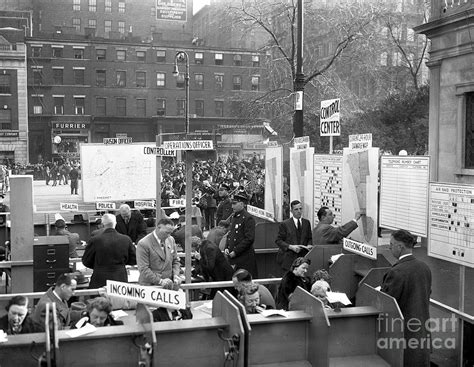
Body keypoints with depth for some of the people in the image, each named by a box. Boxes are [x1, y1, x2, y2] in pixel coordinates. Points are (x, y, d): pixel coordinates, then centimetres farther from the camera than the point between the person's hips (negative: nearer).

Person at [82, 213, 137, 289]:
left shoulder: (95, 240, -10)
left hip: (99, 282, -2)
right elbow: (133, 260, 5)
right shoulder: (126, 239, -5)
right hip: (120, 280, 2)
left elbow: (86, 261, 1)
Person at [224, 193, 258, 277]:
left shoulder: (248, 218, -12)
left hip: (245, 258, -8)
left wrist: (235, 251, -17)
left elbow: (249, 239, -18)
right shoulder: (233, 217, 14)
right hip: (232, 257, 8)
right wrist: (226, 248, 6)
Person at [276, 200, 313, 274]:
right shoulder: (284, 224, 0)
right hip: (288, 259, -3)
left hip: (303, 257, 3)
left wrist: (309, 245, -4)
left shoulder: (307, 223, 13)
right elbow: (278, 240, -2)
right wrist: (290, 247, -15)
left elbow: (309, 238, 18)